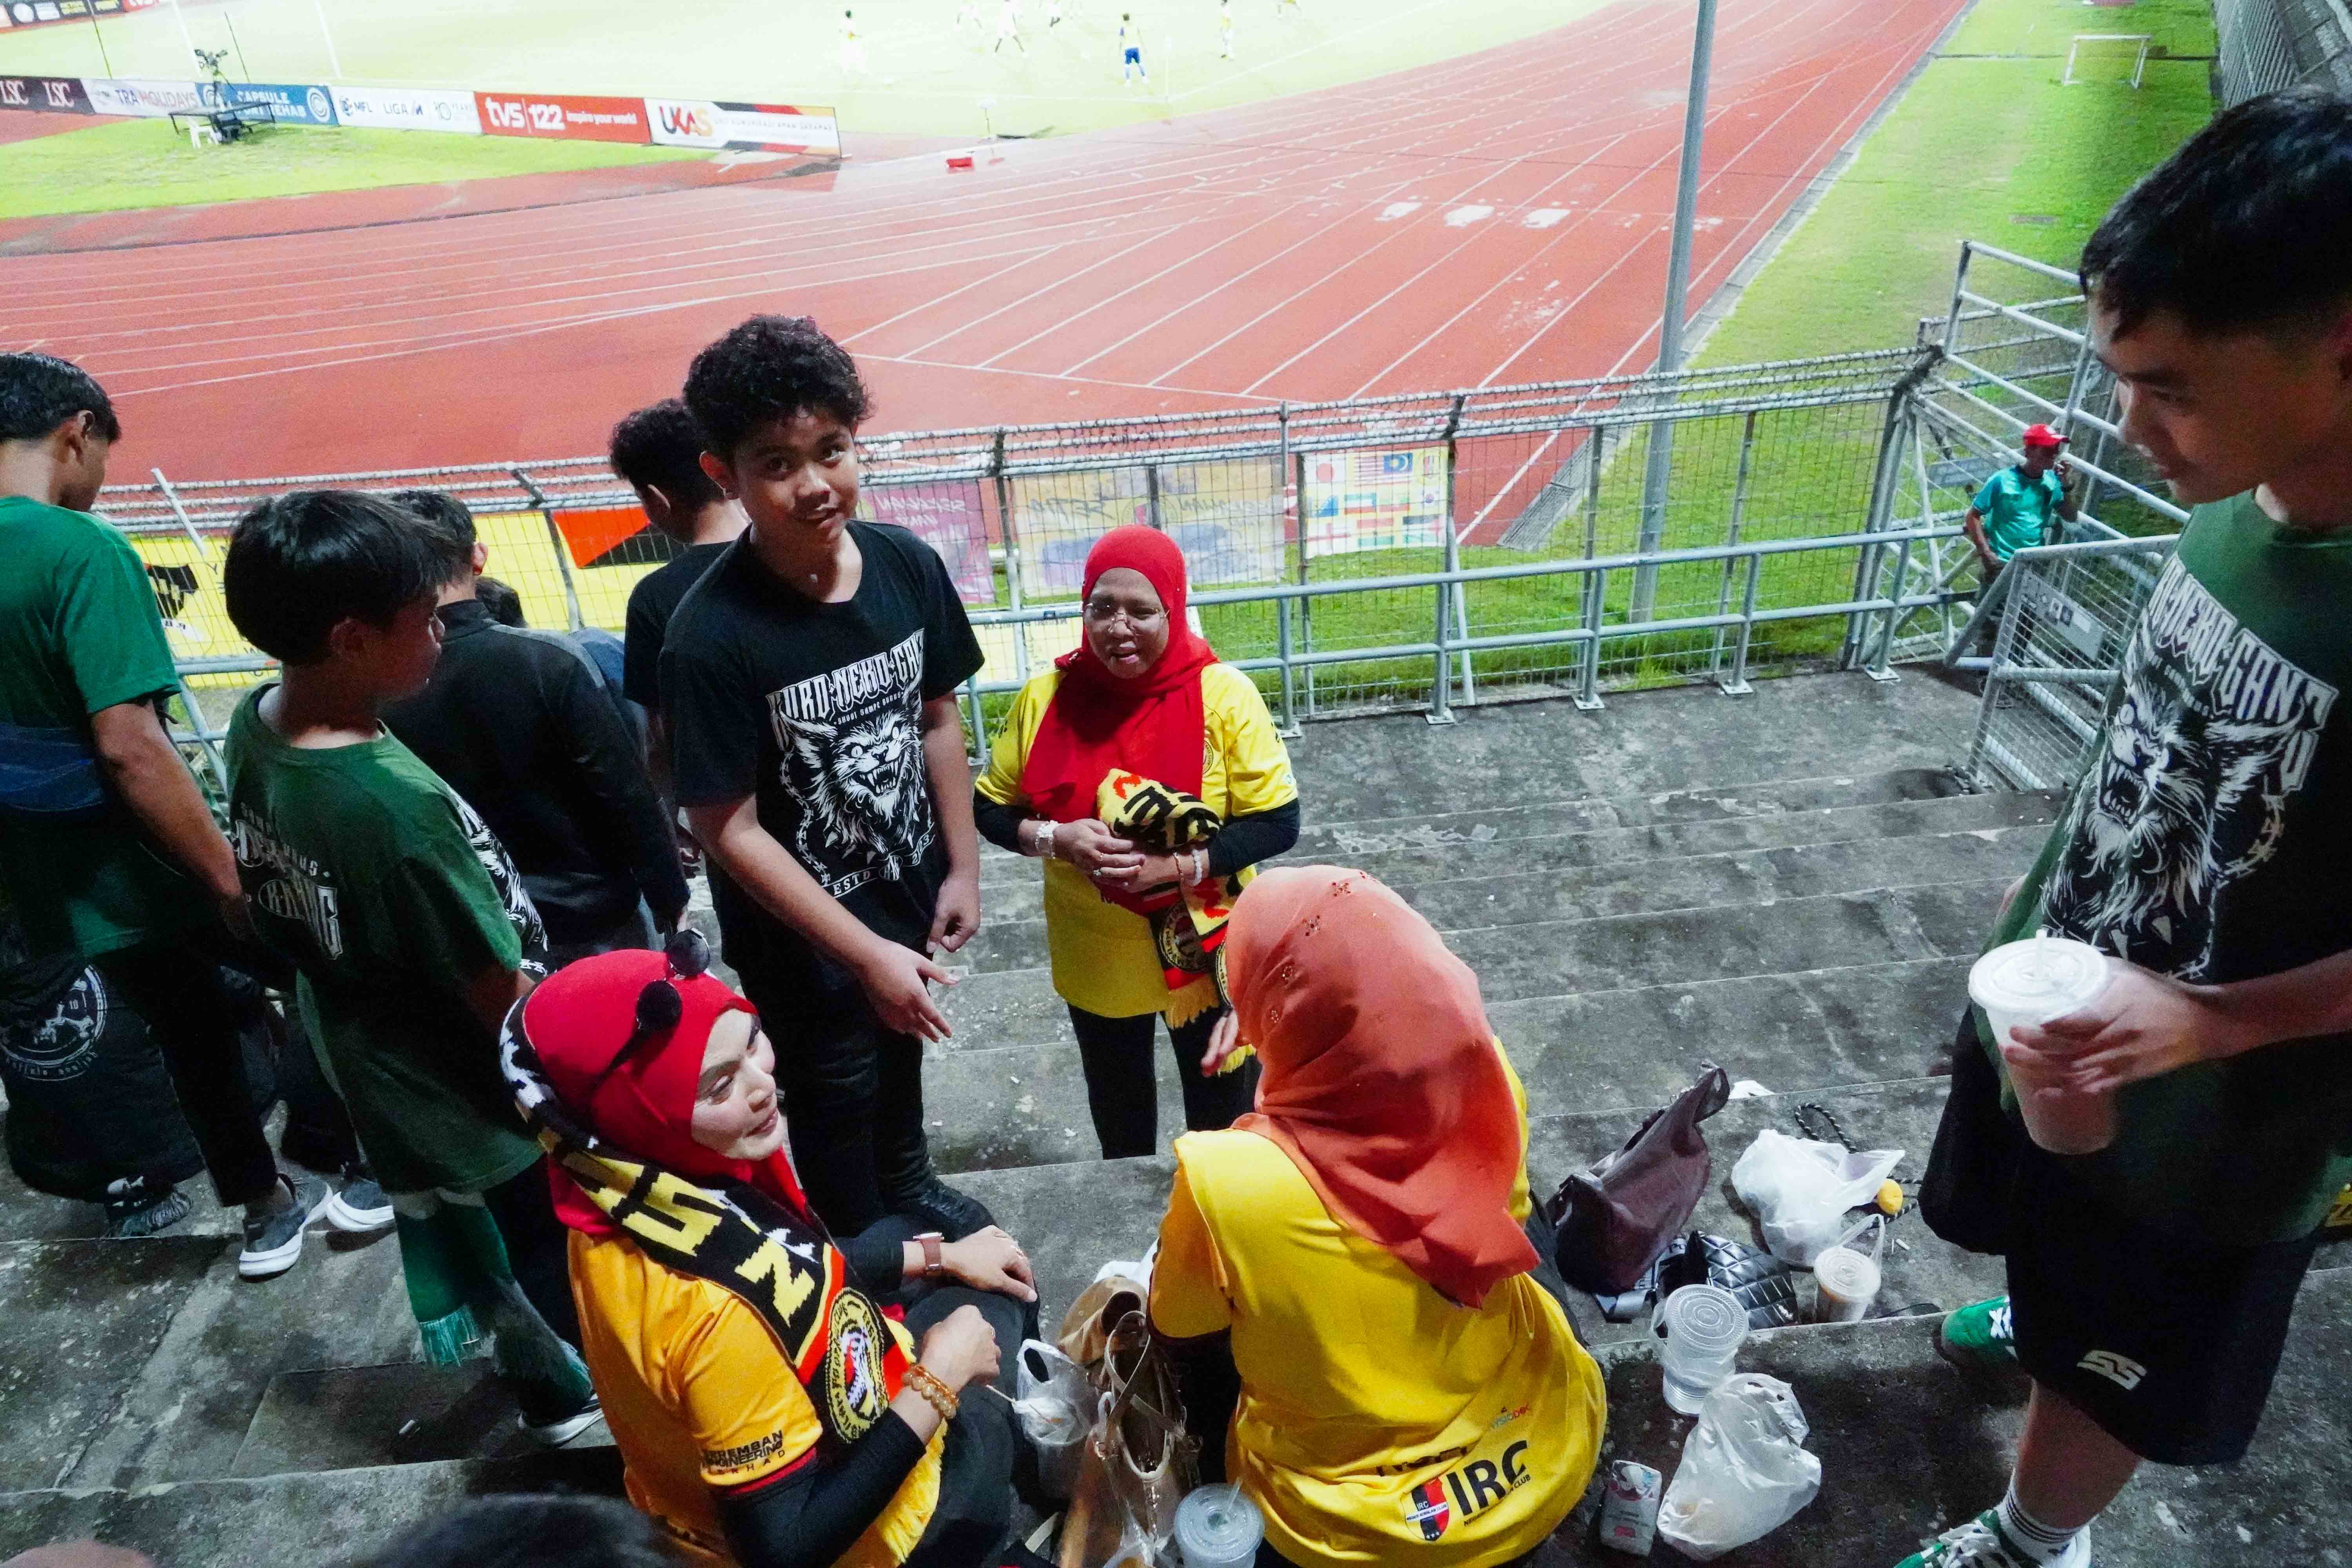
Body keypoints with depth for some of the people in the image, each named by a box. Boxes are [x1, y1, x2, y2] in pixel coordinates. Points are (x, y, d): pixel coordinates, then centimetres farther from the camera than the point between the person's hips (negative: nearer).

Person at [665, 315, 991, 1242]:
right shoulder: (712, 635, -28)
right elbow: (728, 828, -23)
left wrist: (962, 867, 2)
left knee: (902, 1056, 30)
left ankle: (909, 1186, 61)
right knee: (836, 1103, 18)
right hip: (803, 935, -5)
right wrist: (864, 953, -21)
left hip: (910, 889, 5)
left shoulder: (906, 564, -14)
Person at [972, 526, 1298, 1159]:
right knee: (1115, 1100, 27)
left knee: (1224, 1100, 19)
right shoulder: (1047, 695, -10)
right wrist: (1055, 838, -21)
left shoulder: (1223, 695, -18)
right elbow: (990, 807, -1)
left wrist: (1180, 864, -27)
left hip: (1204, 951, -2)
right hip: (1096, 959, 3)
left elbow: (1278, 822, -15)